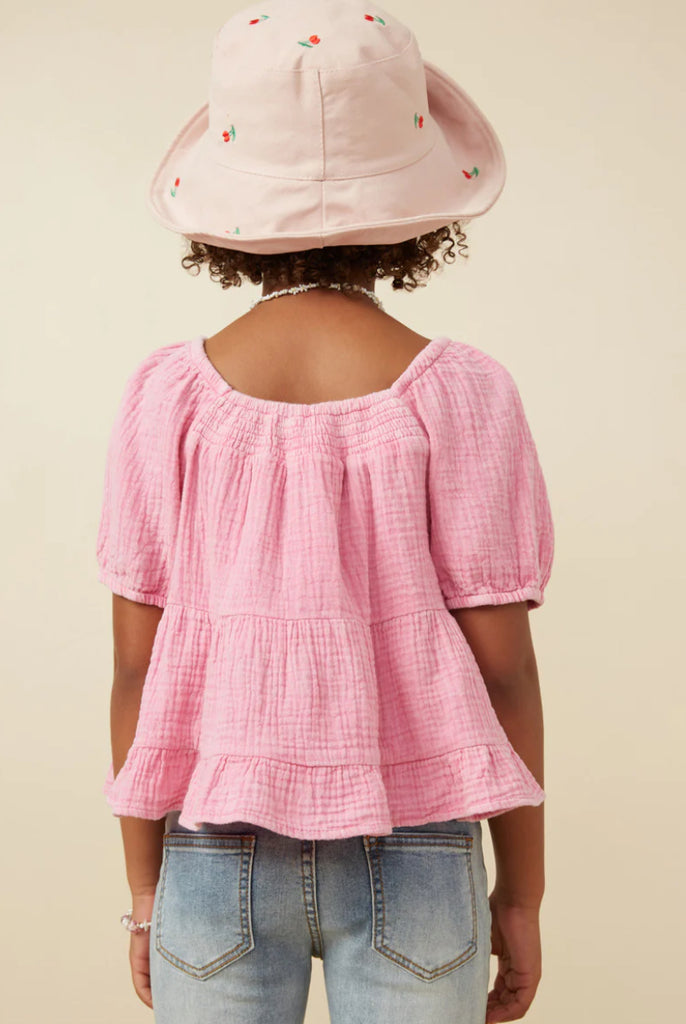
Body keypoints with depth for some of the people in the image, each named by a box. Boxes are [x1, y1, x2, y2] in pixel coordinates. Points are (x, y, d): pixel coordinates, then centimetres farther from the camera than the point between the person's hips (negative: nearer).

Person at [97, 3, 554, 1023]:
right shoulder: (456, 393, -11)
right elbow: (499, 668, -8)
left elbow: (137, 666, -4)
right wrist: (522, 894, 5)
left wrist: (146, 890, 8)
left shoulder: (171, 394, -8)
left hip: (217, 856, 1)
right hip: (409, 859, -1)